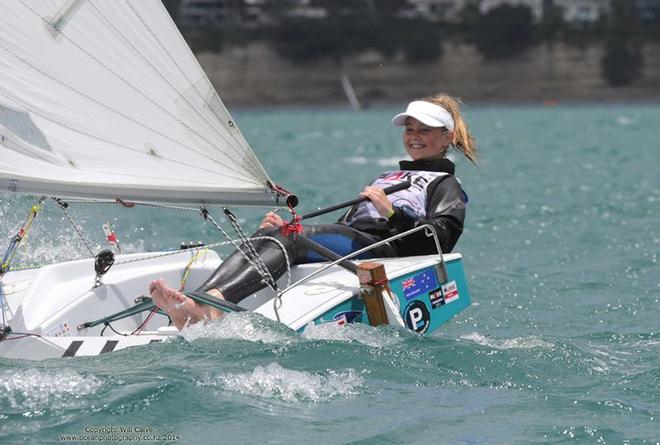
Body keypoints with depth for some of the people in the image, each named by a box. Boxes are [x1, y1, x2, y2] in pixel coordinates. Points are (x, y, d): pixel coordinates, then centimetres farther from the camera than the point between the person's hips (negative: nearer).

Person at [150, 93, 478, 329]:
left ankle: (214, 301, -56)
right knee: (267, 236, -23)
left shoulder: (446, 186, 17)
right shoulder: (387, 178, 40)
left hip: (382, 250, -7)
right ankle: (194, 308, -48)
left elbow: (441, 239, -4)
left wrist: (391, 211, -14)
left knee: (292, 238, -32)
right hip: (348, 244, 7)